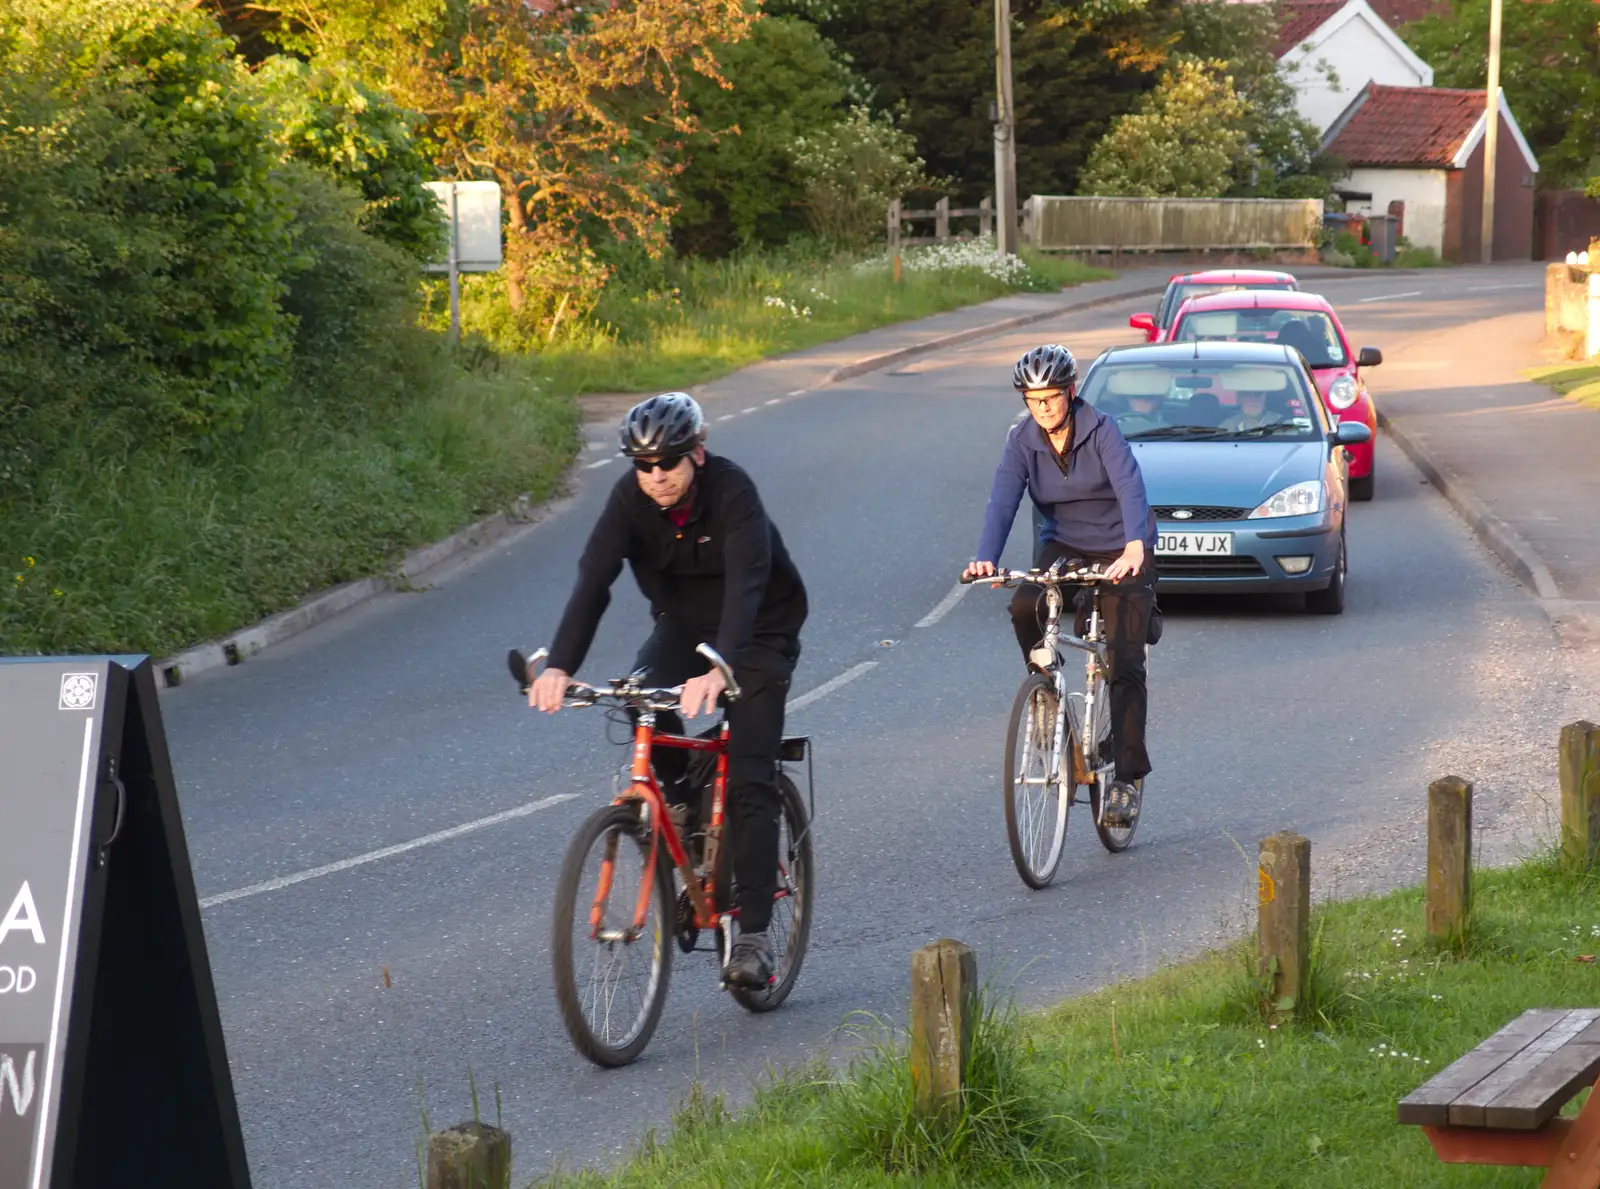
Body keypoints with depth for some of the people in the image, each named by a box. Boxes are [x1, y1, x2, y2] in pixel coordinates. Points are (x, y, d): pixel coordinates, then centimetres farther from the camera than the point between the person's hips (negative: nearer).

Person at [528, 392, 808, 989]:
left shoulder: (731, 491, -31)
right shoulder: (631, 498, -20)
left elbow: (745, 585, -43)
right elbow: (593, 580, -30)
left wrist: (720, 669, -59)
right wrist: (559, 666, -45)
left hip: (759, 631, -4)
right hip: (683, 622, 4)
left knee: (749, 779, -13)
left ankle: (753, 933, -10)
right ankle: (679, 791, -1)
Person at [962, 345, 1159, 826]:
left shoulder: (1100, 430, -19)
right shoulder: (1023, 441, -8)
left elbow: (1130, 487, -34)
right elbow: (1003, 501, -20)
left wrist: (1133, 548, -52)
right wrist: (986, 559, -38)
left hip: (1122, 551, -3)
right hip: (1064, 545, 3)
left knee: (1124, 665, -9)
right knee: (1024, 607, -28)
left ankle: (1128, 778, -4)